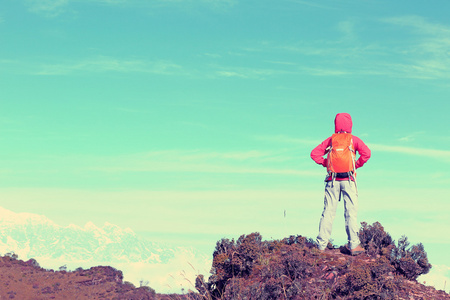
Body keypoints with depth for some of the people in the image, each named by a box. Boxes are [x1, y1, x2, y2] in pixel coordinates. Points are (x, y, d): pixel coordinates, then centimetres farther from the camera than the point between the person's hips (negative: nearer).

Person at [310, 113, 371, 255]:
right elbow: (366, 153, -10)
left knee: (328, 212, 4)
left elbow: (314, 153, 6)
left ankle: (321, 245, 2)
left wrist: (326, 163, 11)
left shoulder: (330, 140, 9)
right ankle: (354, 245, -5)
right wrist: (357, 165, 1)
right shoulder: (354, 139, 3)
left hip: (332, 179, 2)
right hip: (348, 179, -2)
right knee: (351, 212, 0)